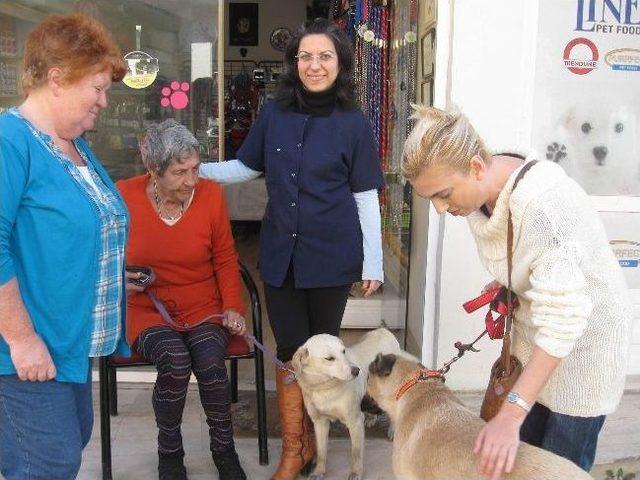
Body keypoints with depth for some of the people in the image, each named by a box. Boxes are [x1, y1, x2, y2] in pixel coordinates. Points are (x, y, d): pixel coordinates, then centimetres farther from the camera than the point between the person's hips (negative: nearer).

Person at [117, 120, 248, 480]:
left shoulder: (211, 194, -5)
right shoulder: (123, 197, -8)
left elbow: (225, 259, 6)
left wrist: (233, 307, -4)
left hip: (204, 308, 1)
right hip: (148, 311, -1)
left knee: (210, 361, -29)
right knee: (175, 362, -31)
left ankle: (224, 448, 0)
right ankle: (169, 451, -1)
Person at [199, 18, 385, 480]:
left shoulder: (354, 124, -5)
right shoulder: (275, 114, 2)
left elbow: (365, 196, -3)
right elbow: (247, 167, 13)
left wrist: (373, 263, -3)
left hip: (331, 256, -2)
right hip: (282, 253, 2)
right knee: (290, 352, 6)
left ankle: (311, 439, 33)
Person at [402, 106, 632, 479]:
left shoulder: (541, 204, -35)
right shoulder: (480, 188, -9)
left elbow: (563, 318, -36)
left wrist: (511, 415, -37)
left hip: (585, 339, -7)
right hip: (535, 334, 7)